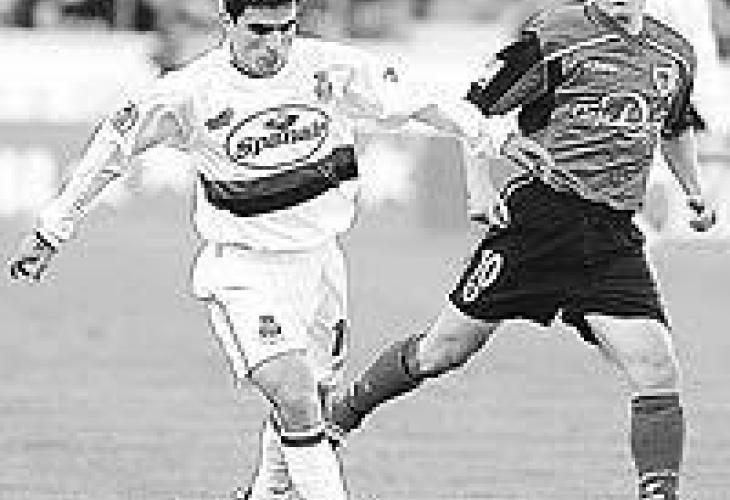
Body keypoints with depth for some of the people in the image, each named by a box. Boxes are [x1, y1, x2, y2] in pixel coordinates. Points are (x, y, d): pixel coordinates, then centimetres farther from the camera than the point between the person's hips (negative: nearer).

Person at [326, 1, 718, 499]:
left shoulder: (676, 52, 11)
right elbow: (474, 111, -3)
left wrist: (695, 193, 21)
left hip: (615, 238, 4)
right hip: (538, 211, -4)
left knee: (659, 376, -11)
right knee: (444, 350, 4)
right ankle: (339, 412, 26)